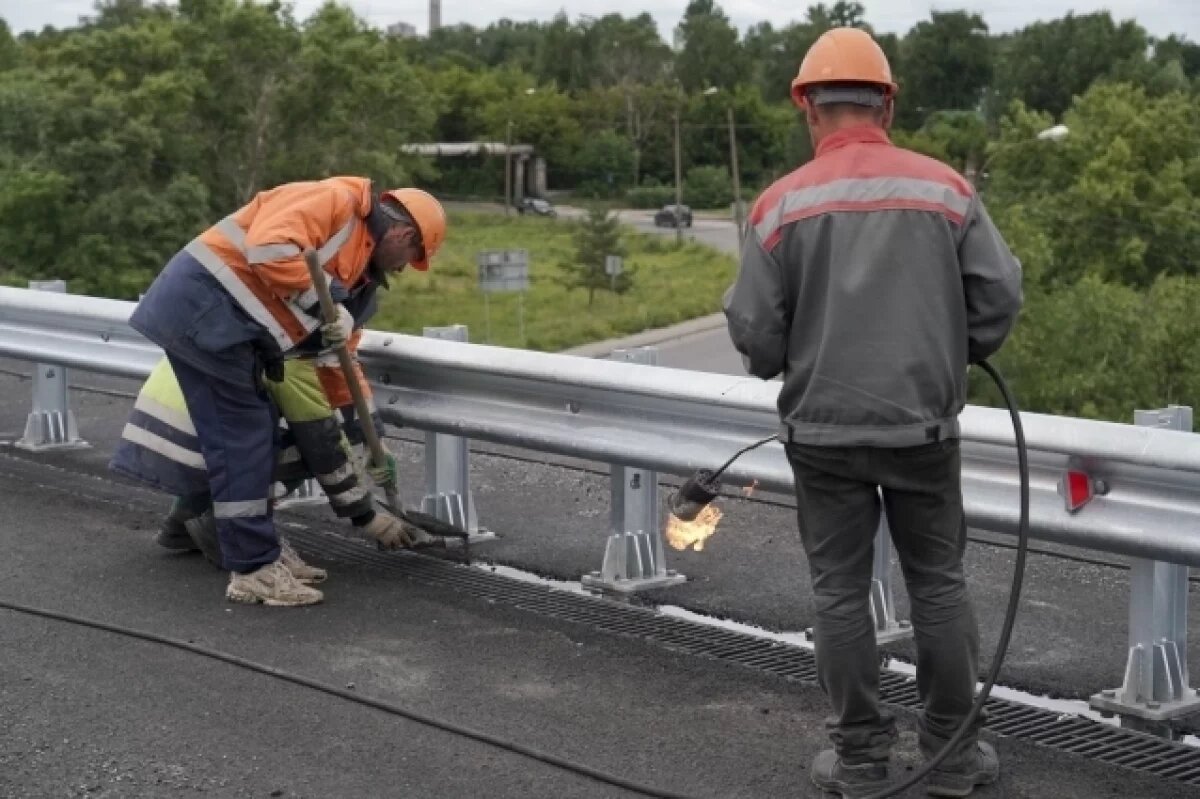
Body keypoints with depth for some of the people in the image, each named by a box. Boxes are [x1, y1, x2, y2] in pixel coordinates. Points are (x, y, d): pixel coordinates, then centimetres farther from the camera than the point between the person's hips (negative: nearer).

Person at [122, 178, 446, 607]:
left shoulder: (355, 269, 21)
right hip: (203, 307, -10)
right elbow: (268, 249, -23)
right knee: (243, 440, -7)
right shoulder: (333, 201, -6)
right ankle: (254, 570, -2)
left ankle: (259, 553, 22)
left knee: (255, 437, 13)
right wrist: (324, 304, -16)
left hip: (214, 322, 10)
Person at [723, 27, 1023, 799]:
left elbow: (754, 329, -7)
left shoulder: (783, 203, -7)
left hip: (825, 430, -1)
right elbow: (1000, 294, -4)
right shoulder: (946, 188, -3)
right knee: (939, 585, 12)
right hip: (923, 426, 1)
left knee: (841, 593, 8)